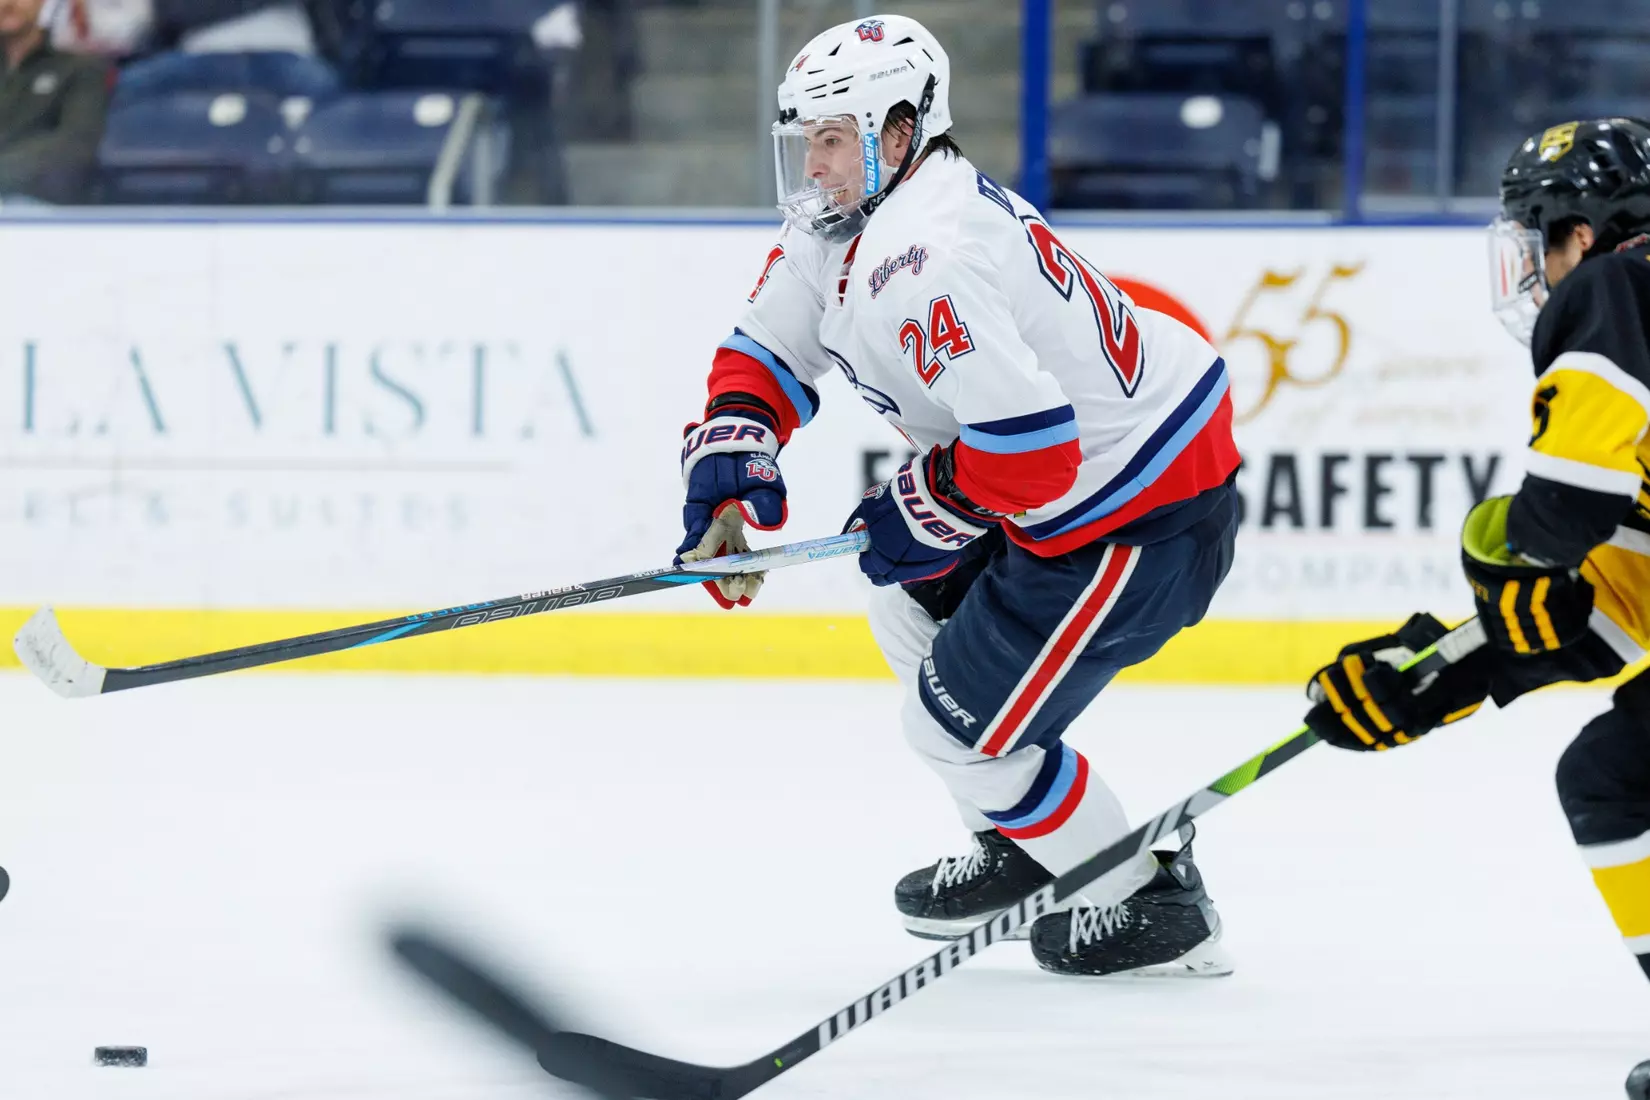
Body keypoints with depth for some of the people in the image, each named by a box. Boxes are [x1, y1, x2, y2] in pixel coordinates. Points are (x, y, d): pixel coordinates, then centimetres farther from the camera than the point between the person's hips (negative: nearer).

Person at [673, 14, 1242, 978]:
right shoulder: (840, 220, 5)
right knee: (902, 583, 26)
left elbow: (1030, 453, -32)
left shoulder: (924, 262, -28)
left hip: (1143, 516, -11)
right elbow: (768, 354, 12)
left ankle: (1153, 912, 14)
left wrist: (921, 511, -15)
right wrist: (728, 484, -5)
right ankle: (1022, 851, 35)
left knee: (962, 718, -2)